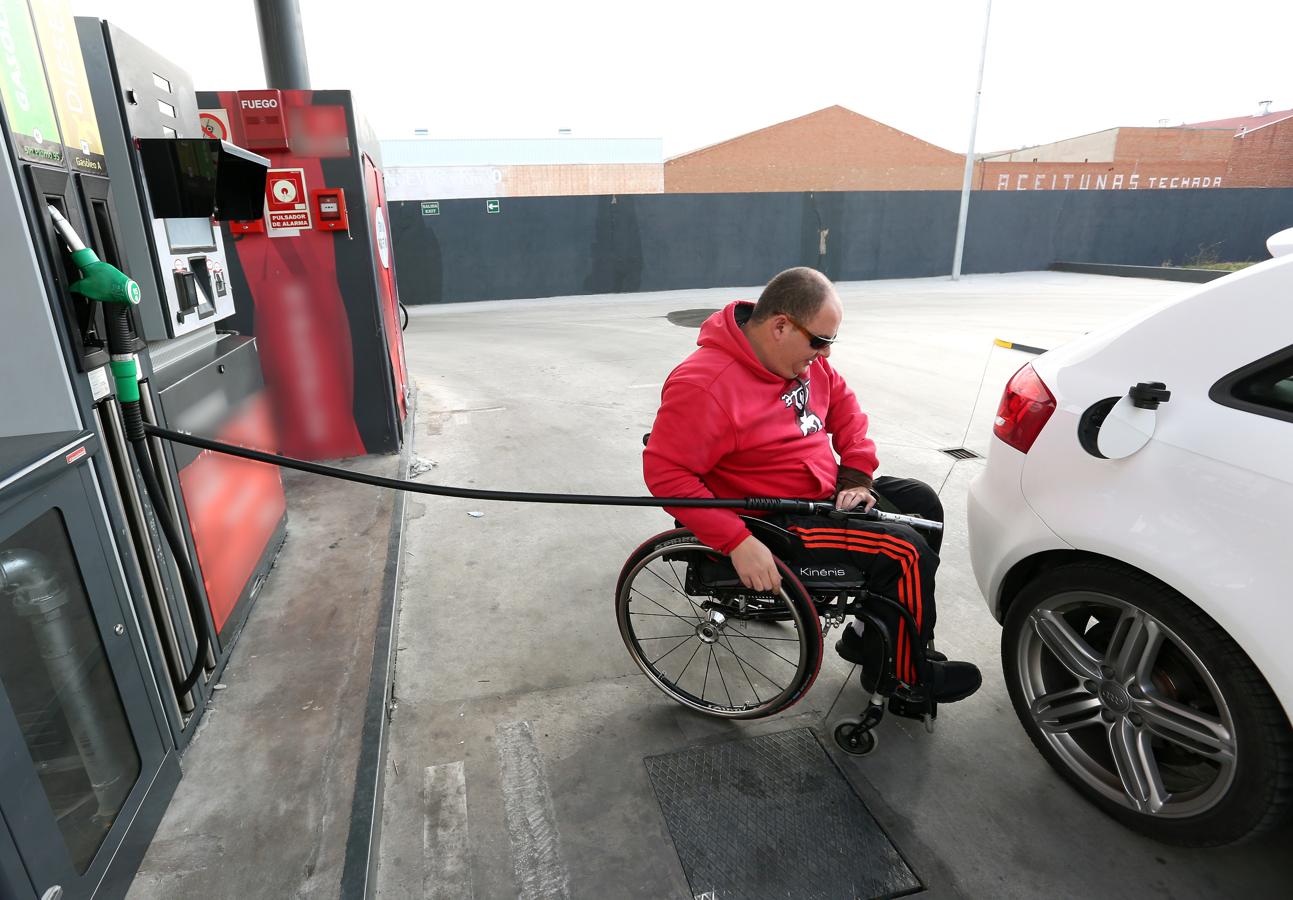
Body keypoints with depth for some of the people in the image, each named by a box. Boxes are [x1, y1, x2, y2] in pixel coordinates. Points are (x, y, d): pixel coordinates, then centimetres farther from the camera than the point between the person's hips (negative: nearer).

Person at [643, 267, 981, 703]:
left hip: (826, 491, 10)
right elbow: (665, 472, -27)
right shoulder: (704, 386, -27)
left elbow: (843, 405, 14)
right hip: (775, 524, -10)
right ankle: (903, 674, 11)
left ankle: (868, 637, 21)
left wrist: (857, 475, 0)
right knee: (905, 551, -16)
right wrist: (736, 541, -31)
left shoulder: (803, 355, 1)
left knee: (922, 502, 14)